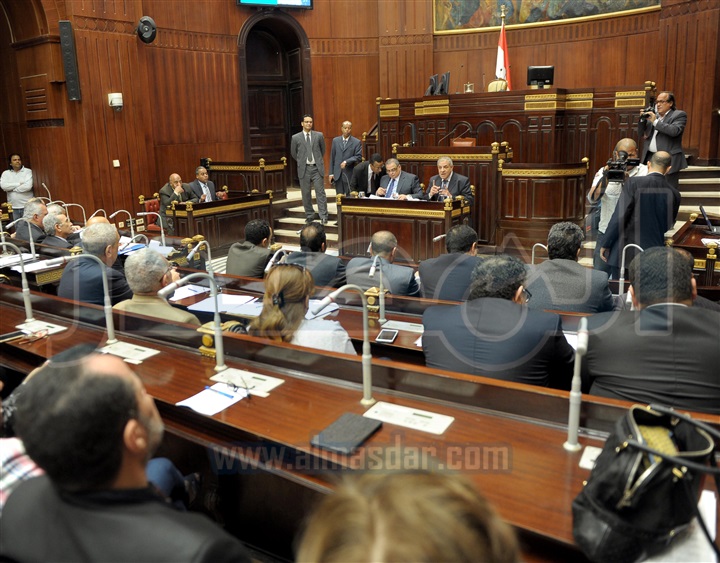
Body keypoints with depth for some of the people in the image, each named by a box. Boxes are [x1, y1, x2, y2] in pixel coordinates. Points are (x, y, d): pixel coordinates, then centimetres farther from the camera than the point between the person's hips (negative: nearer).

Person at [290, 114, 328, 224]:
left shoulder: (319, 135, 2)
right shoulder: (296, 138, 1)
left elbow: (323, 149, 17)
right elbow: (293, 153, 15)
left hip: (317, 168, 0)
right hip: (304, 169, 1)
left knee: (320, 192, -5)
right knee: (306, 194, 5)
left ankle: (323, 217, -4)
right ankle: (309, 216, 16)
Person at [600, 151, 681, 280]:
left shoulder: (634, 183, -9)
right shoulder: (674, 194, 3)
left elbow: (619, 216, -12)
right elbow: (668, 225, 14)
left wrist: (606, 244, -5)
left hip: (626, 251, -3)